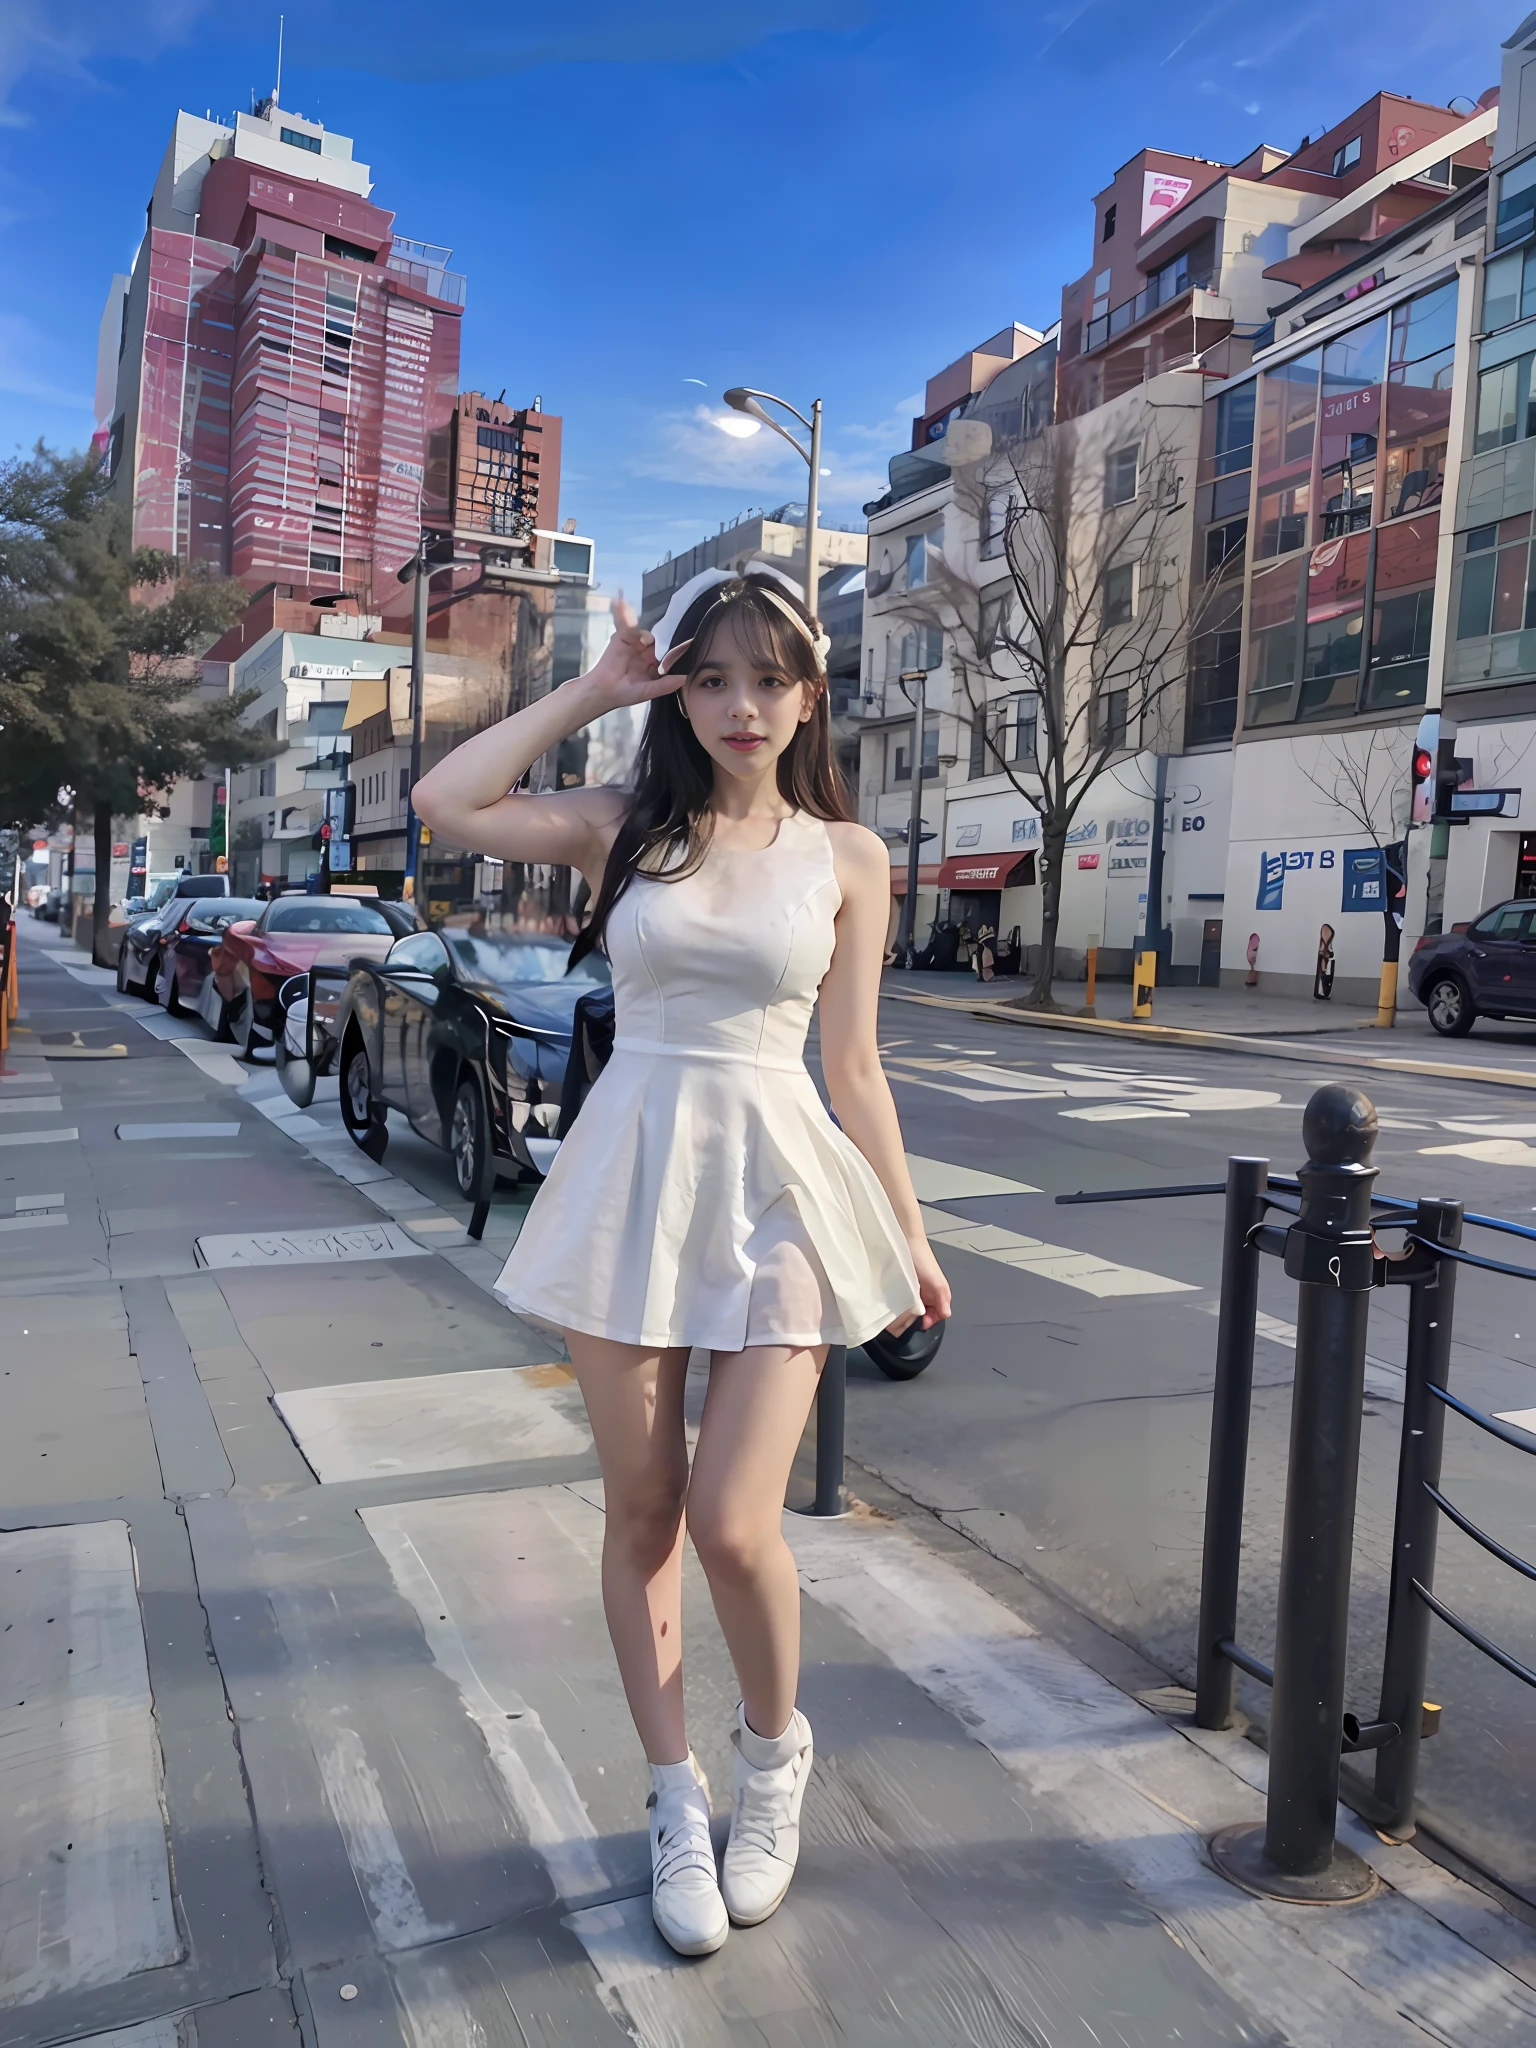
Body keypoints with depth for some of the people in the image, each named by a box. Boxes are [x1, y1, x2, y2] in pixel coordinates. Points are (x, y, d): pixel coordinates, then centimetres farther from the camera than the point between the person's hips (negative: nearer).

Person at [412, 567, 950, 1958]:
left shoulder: (846, 857, 5)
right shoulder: (625, 826, 5)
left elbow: (854, 1070, 7)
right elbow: (444, 804, -8)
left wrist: (909, 1235, 7)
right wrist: (592, 693, -1)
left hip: (777, 1180, -1)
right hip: (633, 1173, 2)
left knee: (732, 1519, -10)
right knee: (641, 1514, 9)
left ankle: (774, 1751, 24)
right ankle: (677, 1800, 31)